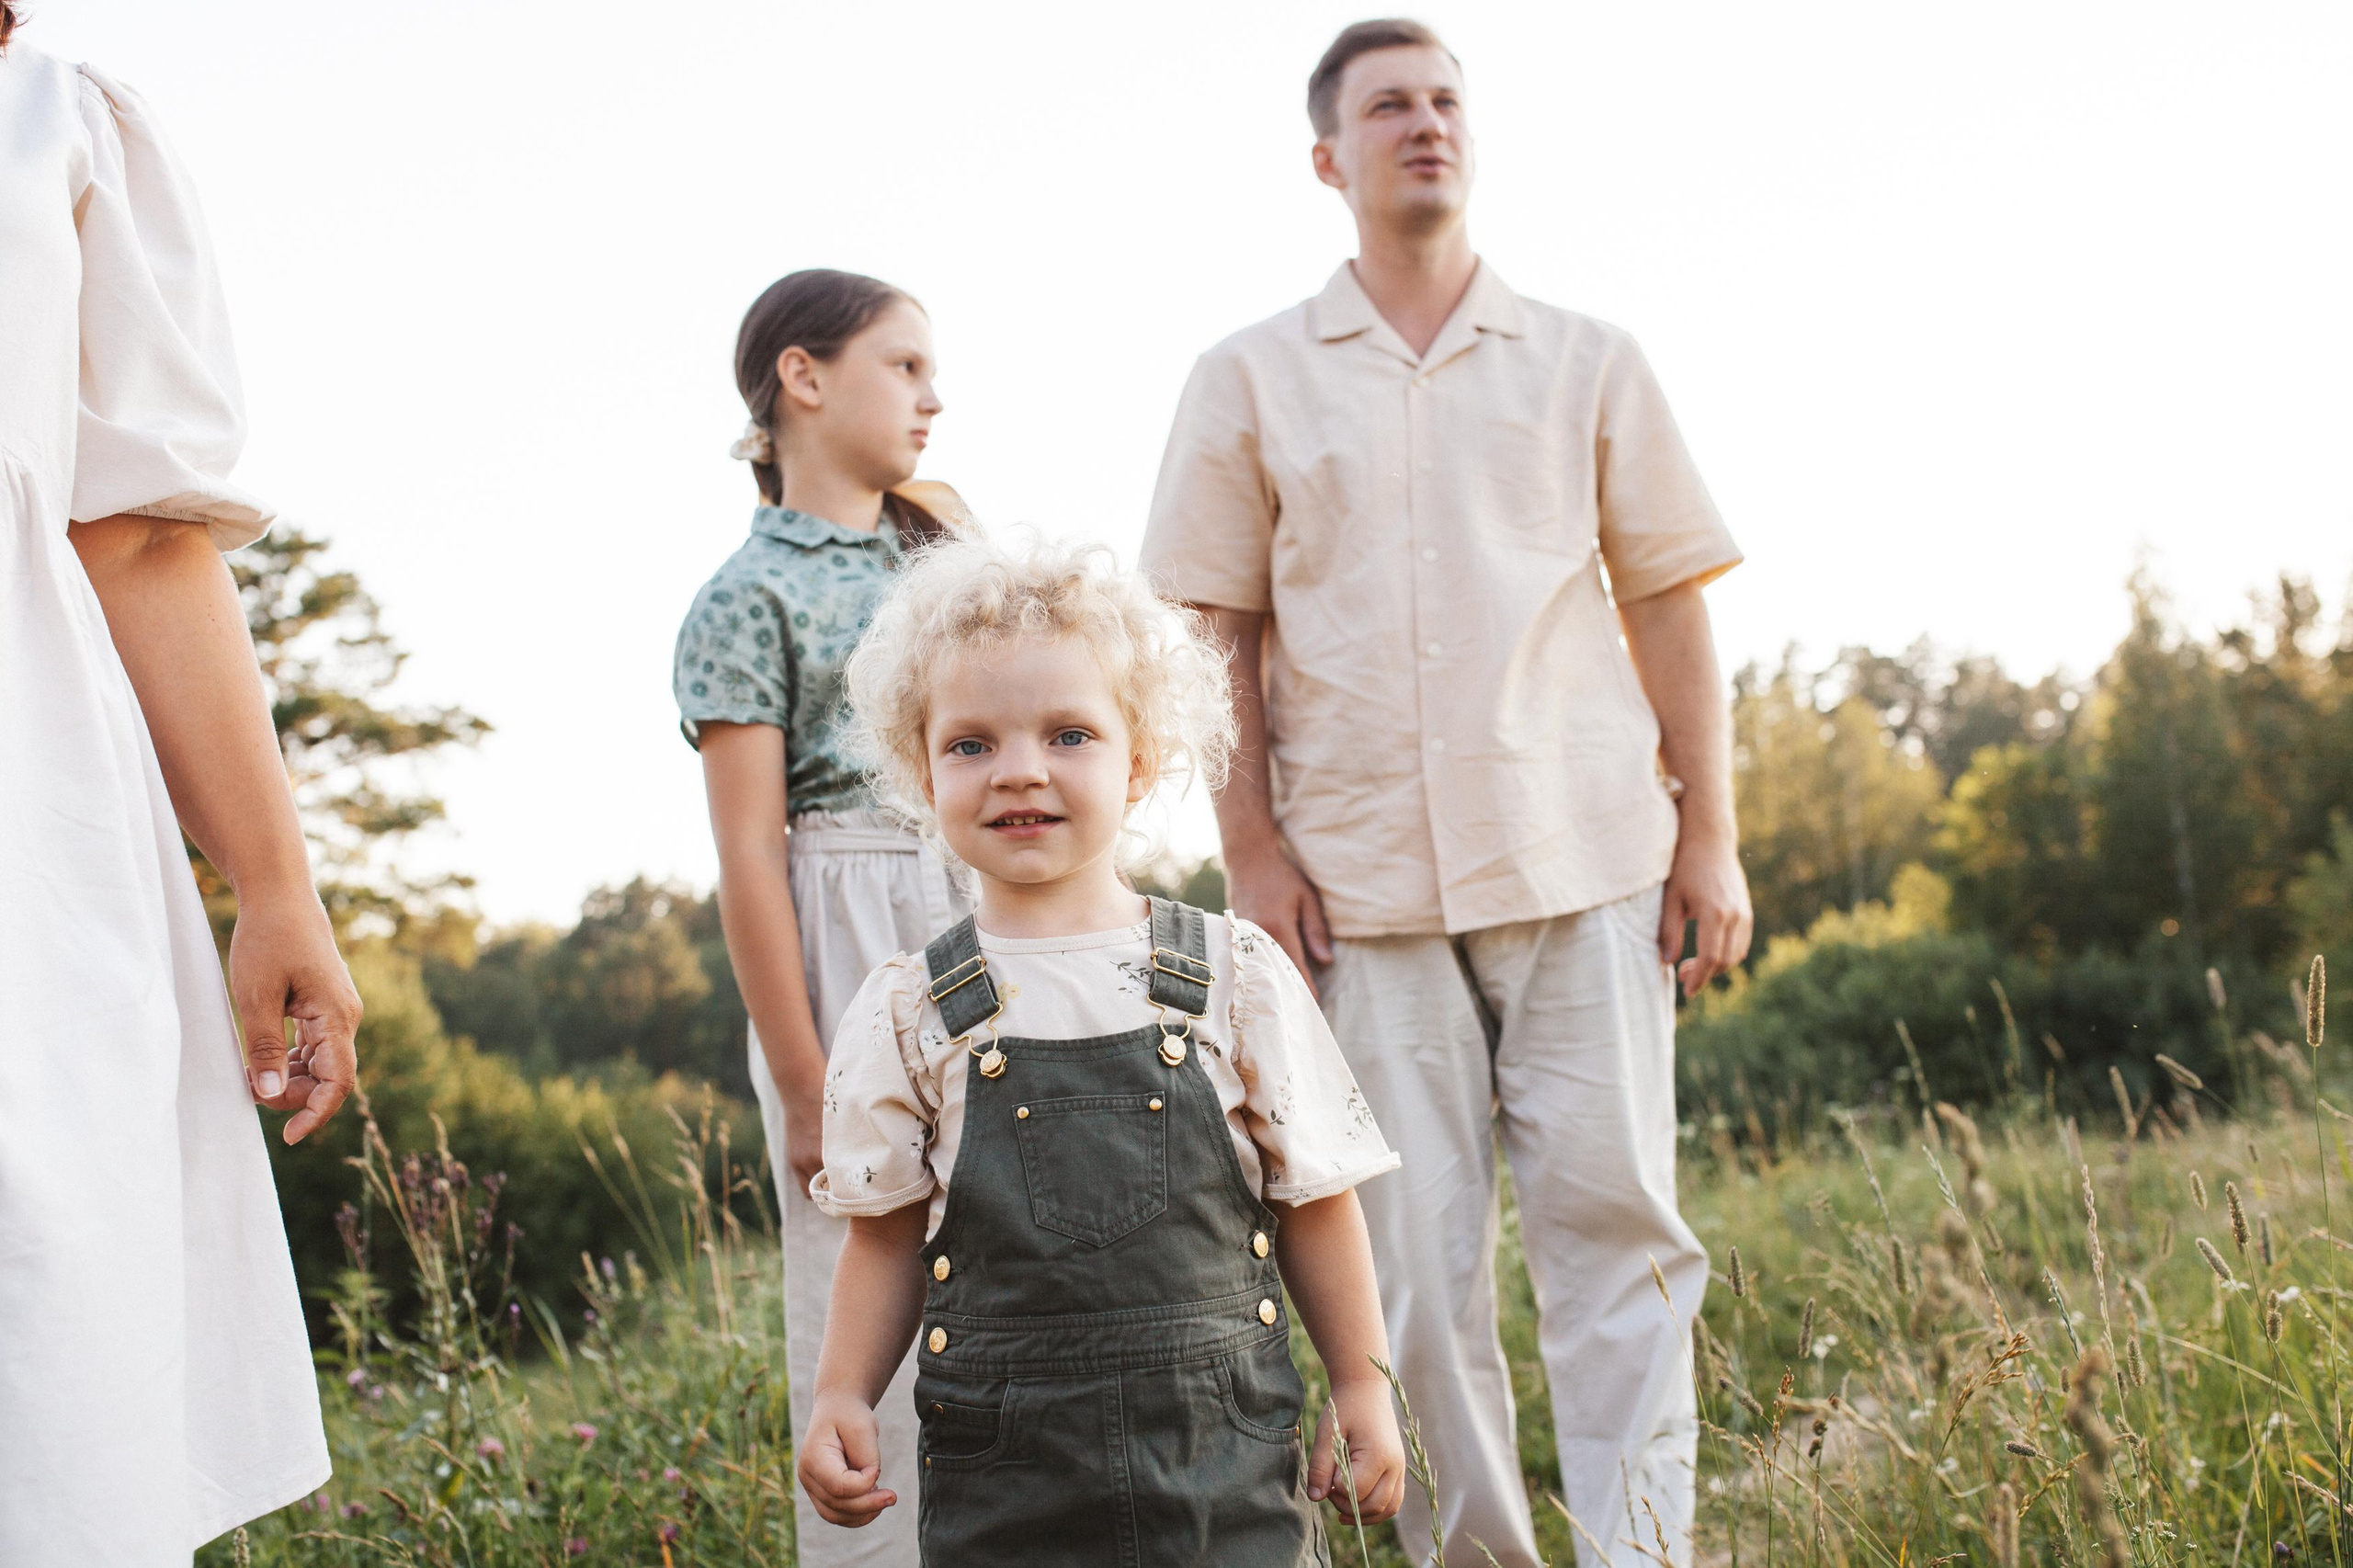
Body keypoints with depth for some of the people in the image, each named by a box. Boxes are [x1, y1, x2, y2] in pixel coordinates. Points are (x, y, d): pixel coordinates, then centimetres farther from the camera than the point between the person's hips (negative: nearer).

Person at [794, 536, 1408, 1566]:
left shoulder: (1235, 974, 1)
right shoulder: (908, 1012, 3)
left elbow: (1313, 1200, 6)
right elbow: (887, 1232, 9)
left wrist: (1363, 1386, 6)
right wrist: (842, 1398, 0)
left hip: (1225, 1453, 0)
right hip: (1001, 1472, 0)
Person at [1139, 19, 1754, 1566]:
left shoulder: (1586, 363, 10)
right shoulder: (1251, 382, 9)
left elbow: (1668, 607, 9)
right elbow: (1217, 634, 7)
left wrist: (1711, 832, 2)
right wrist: (1254, 850, 0)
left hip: (1587, 859, 0)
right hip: (1367, 872, 0)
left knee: (1612, 1209, -4)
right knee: (1418, 1243, 2)